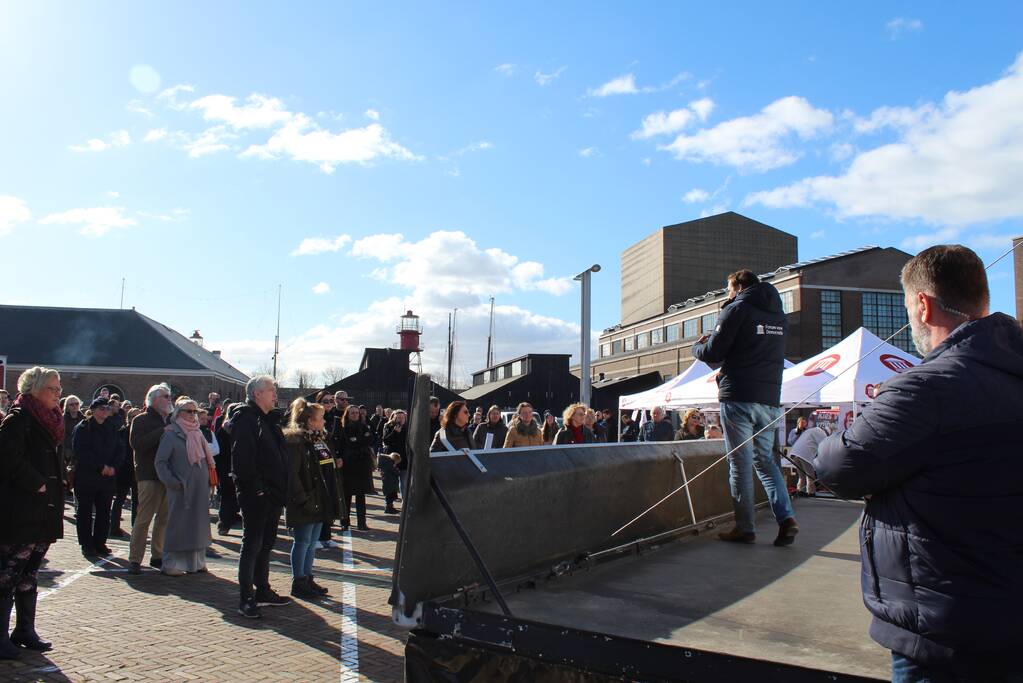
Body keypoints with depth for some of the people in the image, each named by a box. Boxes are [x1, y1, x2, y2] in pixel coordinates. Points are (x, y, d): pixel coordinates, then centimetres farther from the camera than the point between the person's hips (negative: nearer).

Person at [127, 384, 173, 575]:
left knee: (165, 518, 9)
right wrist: (162, 432, -19)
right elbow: (136, 444, -17)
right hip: (149, 475, -6)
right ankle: (134, 559, 0)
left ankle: (158, 555, 18)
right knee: (144, 518, -6)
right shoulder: (141, 421, -1)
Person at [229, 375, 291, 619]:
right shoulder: (245, 420, -12)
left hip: (273, 495, 9)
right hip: (256, 496, -9)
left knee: (266, 544, 16)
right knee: (252, 544, -3)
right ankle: (246, 599, 4)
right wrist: (257, 488, -21)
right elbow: (242, 459, -21)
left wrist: (282, 491, 11)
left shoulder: (270, 420, 17)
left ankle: (263, 592, 27)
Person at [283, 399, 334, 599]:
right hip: (304, 503, -9)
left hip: (319, 500, 9)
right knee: (303, 542, 0)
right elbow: (292, 474, -19)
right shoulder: (295, 441, -15)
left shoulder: (321, 439, 13)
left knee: (312, 542, 15)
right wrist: (302, 499, -21)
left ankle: (308, 579, 24)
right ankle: (298, 583, 10)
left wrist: (332, 498, 16)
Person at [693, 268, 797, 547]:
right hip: (769, 399, 6)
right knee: (765, 460, 15)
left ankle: (745, 528, 5)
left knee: (740, 464, 0)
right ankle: (786, 517, 0)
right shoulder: (777, 313, 16)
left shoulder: (737, 309, -5)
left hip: (738, 398, -6)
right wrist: (713, 338, 20)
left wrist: (697, 347, 13)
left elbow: (712, 353, -9)